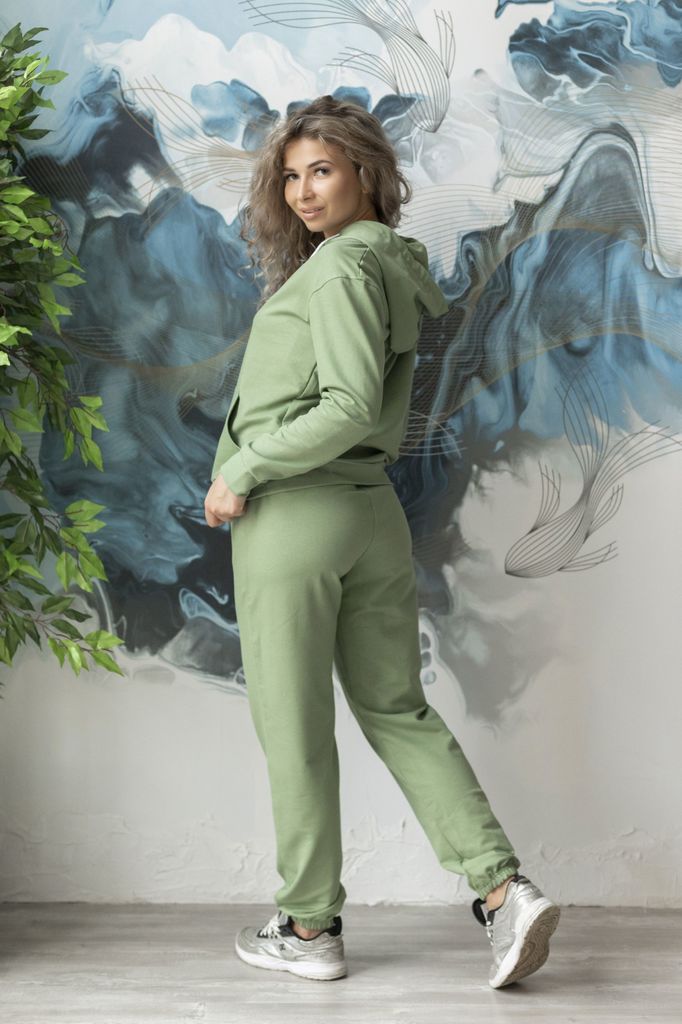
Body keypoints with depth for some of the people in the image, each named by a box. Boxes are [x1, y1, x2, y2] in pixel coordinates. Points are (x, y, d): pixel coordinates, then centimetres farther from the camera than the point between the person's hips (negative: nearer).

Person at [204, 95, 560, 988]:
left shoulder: (343, 264, -11)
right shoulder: (394, 263, 17)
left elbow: (351, 406, -21)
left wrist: (242, 472, -14)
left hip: (292, 513, -9)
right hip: (373, 512, 9)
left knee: (294, 727, 3)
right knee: (397, 710, 13)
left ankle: (310, 927, 15)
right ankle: (503, 888, 4)